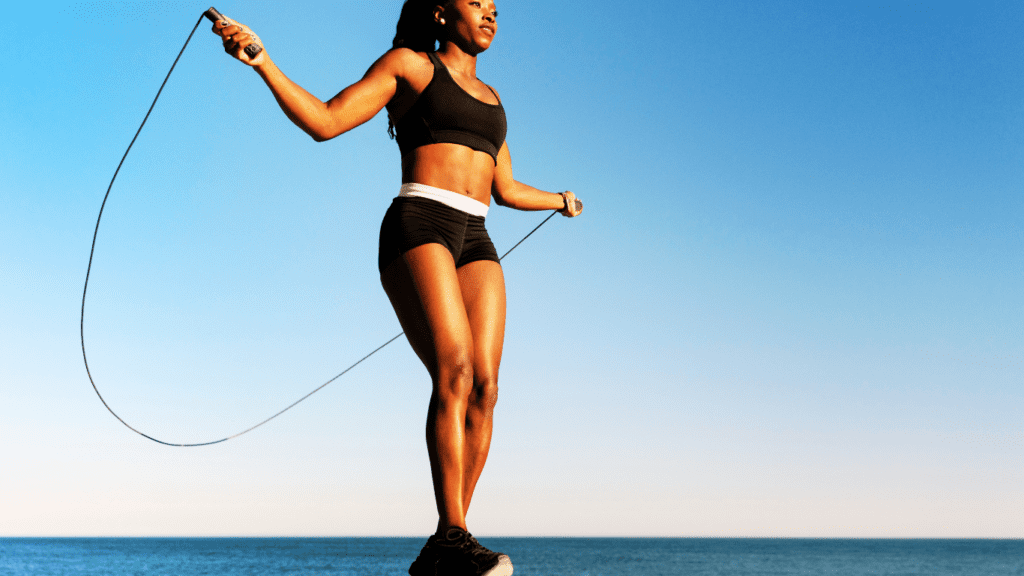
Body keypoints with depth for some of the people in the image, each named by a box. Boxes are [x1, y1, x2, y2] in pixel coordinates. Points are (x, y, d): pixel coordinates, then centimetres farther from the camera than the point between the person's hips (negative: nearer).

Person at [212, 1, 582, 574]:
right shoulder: (409, 64, 10)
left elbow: (507, 189, 36)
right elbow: (324, 121, 0)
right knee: (456, 374, -25)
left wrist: (558, 199, 54)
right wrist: (261, 60, -12)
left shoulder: (489, 95, 28)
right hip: (417, 228, -6)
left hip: (474, 244, 6)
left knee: (485, 386, -13)